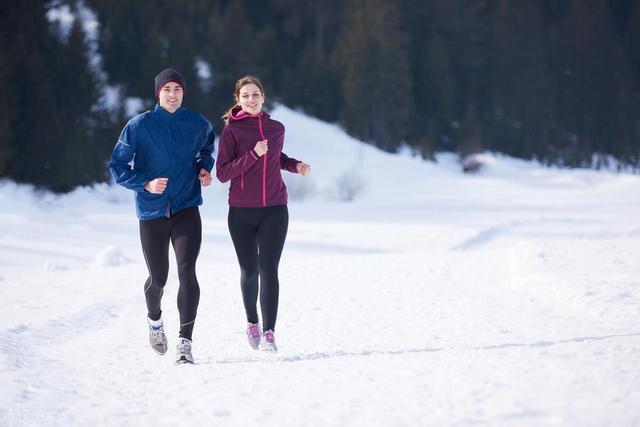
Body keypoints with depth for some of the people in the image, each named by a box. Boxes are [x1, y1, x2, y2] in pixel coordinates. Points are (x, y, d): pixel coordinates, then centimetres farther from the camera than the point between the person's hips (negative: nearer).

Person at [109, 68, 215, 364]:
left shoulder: (198, 124, 2)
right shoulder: (139, 126, -6)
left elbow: (207, 148, 25)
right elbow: (117, 166, -2)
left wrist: (205, 169, 5)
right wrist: (145, 184, -17)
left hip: (187, 209, 1)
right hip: (152, 212, -1)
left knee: (187, 272, -17)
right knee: (158, 278, 9)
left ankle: (185, 343, -16)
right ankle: (154, 318, 44)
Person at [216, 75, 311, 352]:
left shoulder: (277, 129, 8)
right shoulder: (231, 130, -3)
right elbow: (222, 173, -10)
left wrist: (295, 165, 8)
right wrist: (253, 155, -20)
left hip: (274, 210, 1)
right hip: (241, 212, -1)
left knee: (268, 269, -11)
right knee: (249, 270, 9)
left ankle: (269, 333, -13)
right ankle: (252, 322, 34)